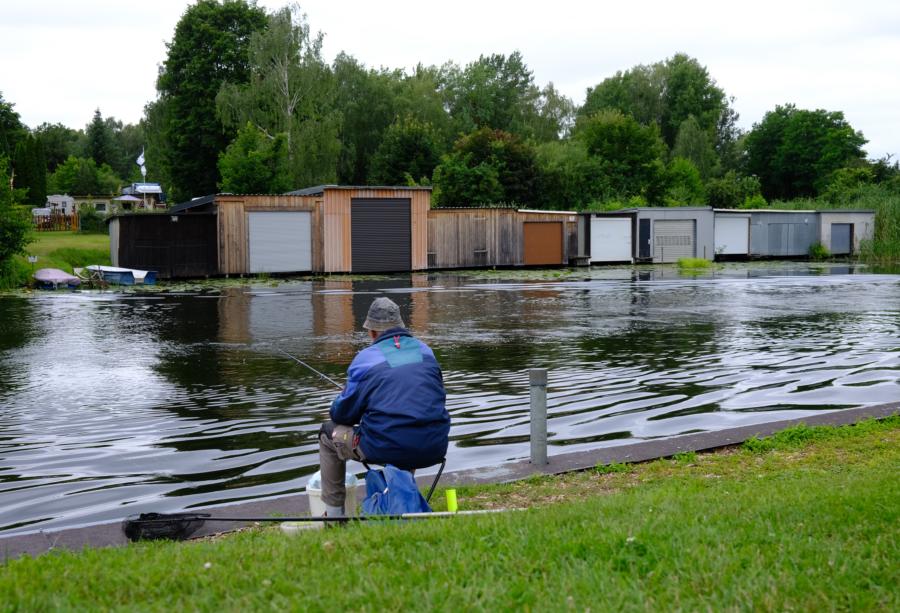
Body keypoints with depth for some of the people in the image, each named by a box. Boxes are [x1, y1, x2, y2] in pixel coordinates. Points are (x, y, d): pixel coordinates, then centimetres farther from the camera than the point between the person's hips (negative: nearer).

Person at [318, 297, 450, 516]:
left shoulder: (366, 359, -3)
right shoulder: (426, 352, 12)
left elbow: (342, 414, 1)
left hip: (388, 450, -5)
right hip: (433, 450, 5)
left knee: (329, 433, 20)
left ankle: (333, 513, 23)